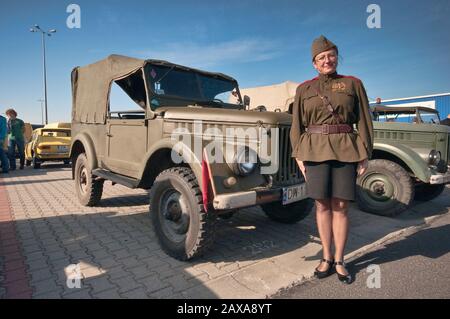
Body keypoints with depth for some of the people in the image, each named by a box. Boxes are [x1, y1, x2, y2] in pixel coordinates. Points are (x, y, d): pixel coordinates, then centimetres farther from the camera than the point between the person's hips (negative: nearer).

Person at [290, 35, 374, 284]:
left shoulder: (353, 84, 9)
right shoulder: (304, 89, 10)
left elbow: (364, 122, 6)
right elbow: (297, 125, 8)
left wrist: (365, 155, -1)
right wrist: (298, 155, 0)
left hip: (346, 150, 0)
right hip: (315, 150, 1)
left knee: (340, 206, 2)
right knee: (322, 204, 5)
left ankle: (339, 260, 17)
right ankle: (326, 258, 20)